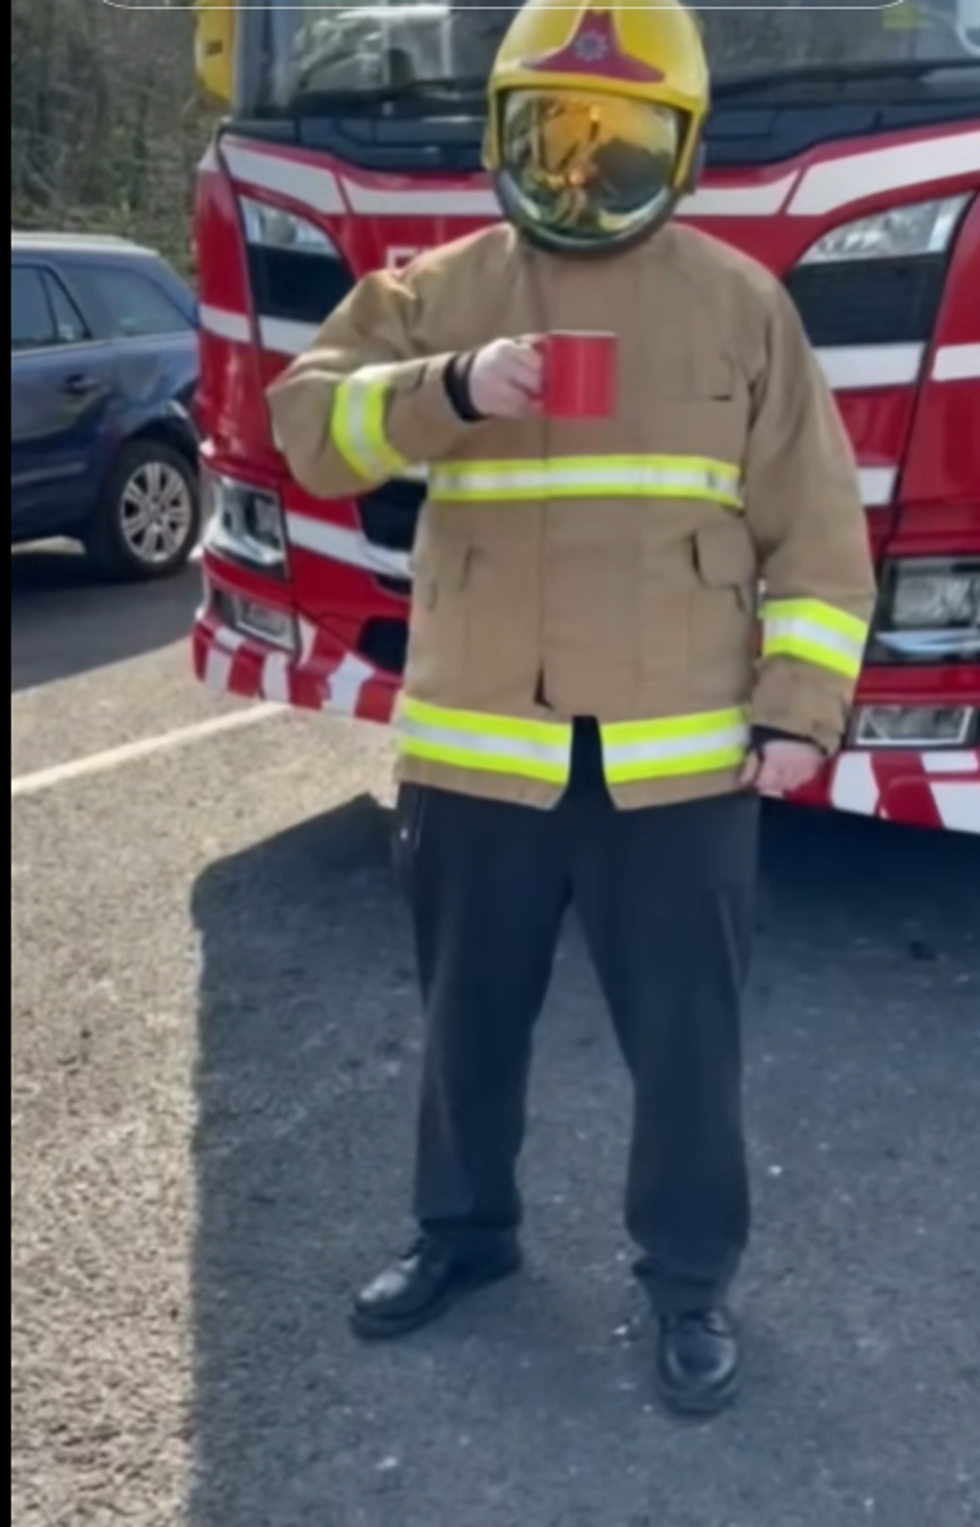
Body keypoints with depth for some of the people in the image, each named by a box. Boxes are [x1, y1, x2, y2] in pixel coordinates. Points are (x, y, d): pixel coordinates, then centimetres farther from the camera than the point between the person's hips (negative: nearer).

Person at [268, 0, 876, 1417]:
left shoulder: (742, 302, 3)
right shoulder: (434, 290, 6)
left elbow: (816, 526, 3)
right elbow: (310, 423, -7)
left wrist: (801, 703, -5)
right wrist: (451, 390, -24)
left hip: (679, 752, -1)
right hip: (476, 743, 2)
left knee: (687, 1035, 8)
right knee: (471, 1015, 17)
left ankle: (692, 1277, 27)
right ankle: (462, 1227, 39)